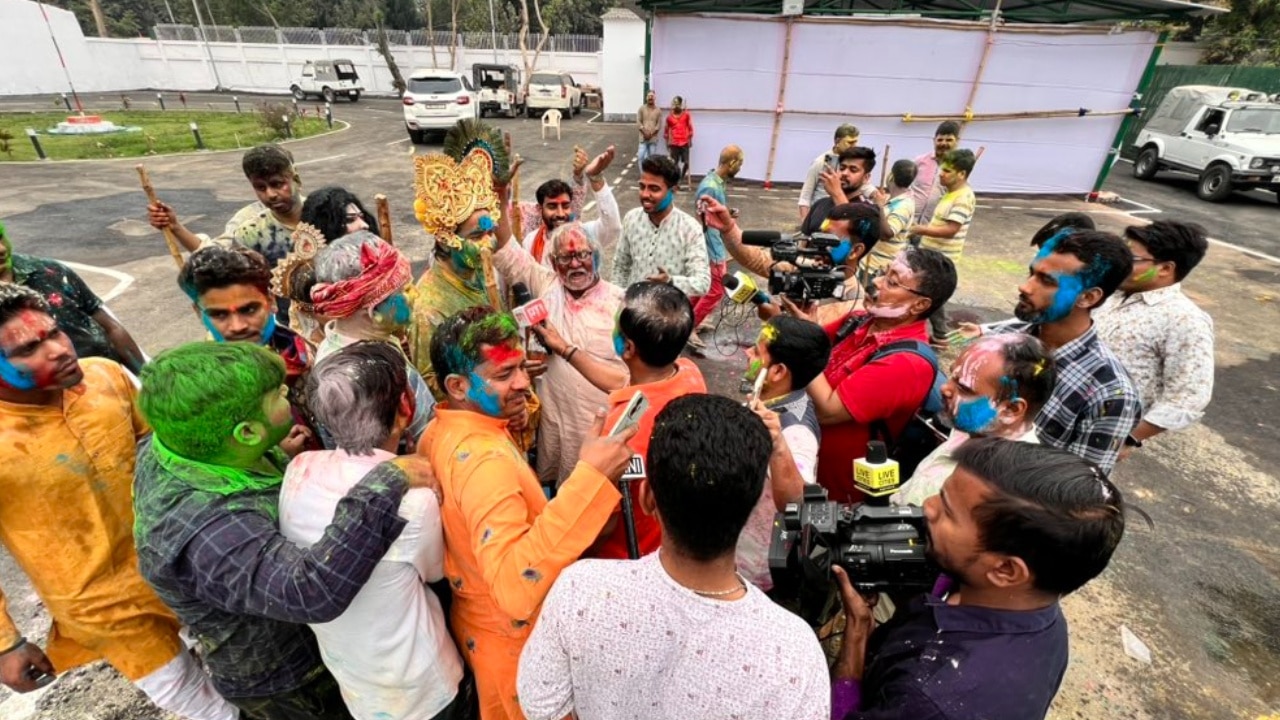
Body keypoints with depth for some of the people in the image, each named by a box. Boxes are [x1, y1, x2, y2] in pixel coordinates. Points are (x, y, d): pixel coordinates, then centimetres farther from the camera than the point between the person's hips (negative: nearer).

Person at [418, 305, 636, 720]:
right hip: (515, 641, -8)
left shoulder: (439, 432, -4)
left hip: (476, 619, 8)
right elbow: (515, 591, -45)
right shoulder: (483, 460, -34)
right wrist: (589, 478, -48)